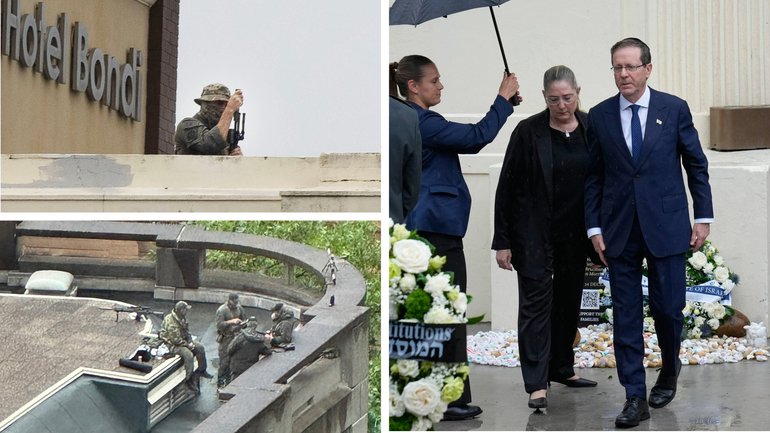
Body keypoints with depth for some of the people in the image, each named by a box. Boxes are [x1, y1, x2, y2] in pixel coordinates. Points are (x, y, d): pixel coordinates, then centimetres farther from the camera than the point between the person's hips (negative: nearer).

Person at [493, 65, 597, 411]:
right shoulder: (528, 131, -11)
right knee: (536, 302, -4)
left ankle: (562, 368, 29)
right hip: (535, 233, -4)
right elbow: (506, 187, -9)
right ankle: (536, 384, -3)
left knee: (569, 300, 13)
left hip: (575, 233, 4)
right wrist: (502, 241, -10)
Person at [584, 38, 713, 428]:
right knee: (625, 315, 2)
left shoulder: (674, 109, 1)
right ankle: (635, 398, 9)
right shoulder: (599, 116, 4)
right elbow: (593, 177, 6)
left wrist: (703, 217, 2)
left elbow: (696, 165, 6)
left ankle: (669, 372, 33)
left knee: (667, 308, 4)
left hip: (666, 227, -1)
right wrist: (594, 228, 1)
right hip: (619, 231, 1)